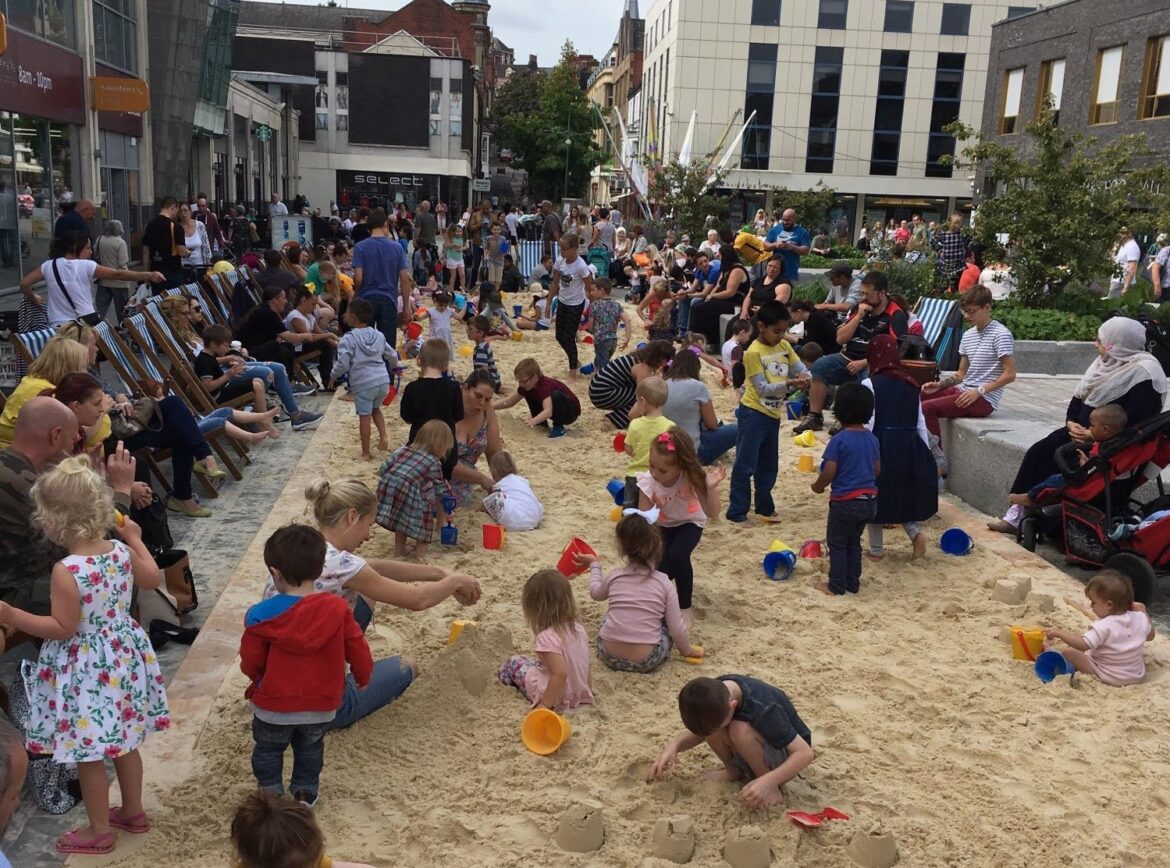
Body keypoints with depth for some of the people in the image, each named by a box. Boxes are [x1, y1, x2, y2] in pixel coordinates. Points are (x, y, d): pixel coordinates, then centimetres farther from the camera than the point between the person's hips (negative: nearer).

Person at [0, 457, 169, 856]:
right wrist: (135, 538, 20)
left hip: (86, 668, -7)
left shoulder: (66, 571, -26)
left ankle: (99, 831, 24)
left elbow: (63, 628, -21)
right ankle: (133, 810, 38)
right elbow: (153, 579, 11)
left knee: (88, 753, 10)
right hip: (122, 657, 7)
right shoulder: (121, 550, -7)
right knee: (124, 741, 23)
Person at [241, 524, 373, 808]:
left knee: (268, 748, 25)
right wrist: (363, 676, 13)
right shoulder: (337, 609, -17)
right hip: (322, 705, 2)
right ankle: (305, 792, 39)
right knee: (310, 748, 28)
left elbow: (250, 663, -10)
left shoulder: (261, 615, -21)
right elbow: (358, 650, -8)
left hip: (274, 705, -2)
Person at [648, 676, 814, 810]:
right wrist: (674, 745, -22)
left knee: (740, 730, -34)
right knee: (709, 724, -22)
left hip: (785, 757, -6)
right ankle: (734, 771, 3)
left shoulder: (762, 709, -36)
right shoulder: (715, 690, -18)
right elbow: (699, 731, -2)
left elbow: (806, 753, -34)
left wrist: (767, 782, -45)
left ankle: (772, 788, -14)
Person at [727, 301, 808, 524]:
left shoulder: (784, 346, 5)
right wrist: (788, 384, -31)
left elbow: (800, 368, 3)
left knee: (768, 466, 17)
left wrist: (804, 377, -20)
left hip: (774, 414, 8)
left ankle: (764, 507, 30)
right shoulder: (754, 352, -17)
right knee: (745, 466, -5)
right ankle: (736, 512, 1)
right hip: (754, 414, -8)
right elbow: (762, 389, -20)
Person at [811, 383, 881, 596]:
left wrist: (817, 486, -1)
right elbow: (877, 470, 11)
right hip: (869, 500, 6)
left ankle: (836, 586, 15)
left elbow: (829, 473, -19)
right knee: (854, 541, 21)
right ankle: (853, 583, 28)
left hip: (845, 501, -6)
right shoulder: (872, 439, 3)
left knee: (837, 543, 9)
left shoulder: (838, 440, -17)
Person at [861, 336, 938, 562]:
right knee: (904, 493, 22)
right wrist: (927, 454, 17)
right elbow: (920, 424, 10)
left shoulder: (870, 385, -8)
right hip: (910, 447, 5)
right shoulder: (911, 384, 8)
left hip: (881, 446, -5)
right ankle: (916, 533, 1)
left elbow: (866, 424, -12)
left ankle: (876, 550, 17)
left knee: (877, 496, 10)